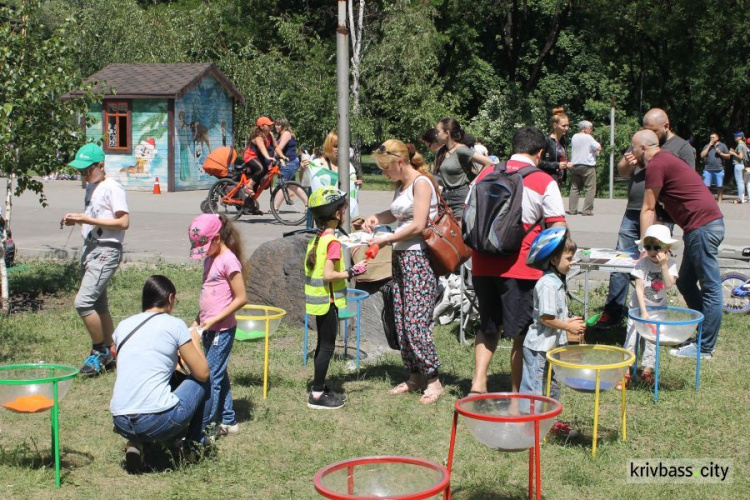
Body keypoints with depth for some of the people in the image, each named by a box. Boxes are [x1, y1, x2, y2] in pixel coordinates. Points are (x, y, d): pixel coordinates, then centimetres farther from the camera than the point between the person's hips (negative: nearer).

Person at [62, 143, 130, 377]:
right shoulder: (91, 187, 15)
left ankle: (99, 351, -2)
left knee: (83, 301, -17)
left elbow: (123, 222, -20)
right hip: (90, 250, 10)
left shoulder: (113, 188, -13)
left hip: (106, 251, -10)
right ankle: (108, 355, 23)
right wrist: (76, 220, 5)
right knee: (98, 305, 14)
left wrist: (86, 219, -21)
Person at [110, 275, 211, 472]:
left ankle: (136, 443, 13)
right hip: (156, 421, -5)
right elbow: (202, 373, 4)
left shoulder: (123, 326, 14)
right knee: (203, 382, 19)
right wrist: (195, 342, 20)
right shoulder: (174, 325, -1)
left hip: (120, 423, 5)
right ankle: (196, 443, 26)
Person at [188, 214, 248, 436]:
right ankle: (228, 421, 22)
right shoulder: (210, 259, 11)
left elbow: (241, 298, -18)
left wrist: (215, 319, -19)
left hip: (222, 329, -9)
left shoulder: (229, 261, -16)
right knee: (219, 374, 14)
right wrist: (199, 319, 12)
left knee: (211, 376, -7)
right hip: (209, 328, 9)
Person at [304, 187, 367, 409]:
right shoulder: (332, 241, -19)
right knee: (327, 347, -2)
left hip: (318, 300, 9)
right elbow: (328, 274, -25)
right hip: (328, 301, -9)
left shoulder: (317, 239, 8)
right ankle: (317, 395, 2)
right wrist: (352, 272, -18)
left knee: (323, 344, 18)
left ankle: (319, 387, 27)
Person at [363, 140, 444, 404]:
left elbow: (418, 226, -17)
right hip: (400, 257, 9)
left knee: (416, 323, -12)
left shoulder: (421, 183, -10)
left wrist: (386, 240, -12)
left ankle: (433, 380, -4)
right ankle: (415, 376, 18)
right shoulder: (402, 186, 16)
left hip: (420, 258, -9)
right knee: (402, 323, 8)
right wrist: (376, 218, 12)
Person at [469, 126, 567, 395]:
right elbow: (558, 229, -7)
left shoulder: (486, 174, 8)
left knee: (488, 327, 21)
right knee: (521, 333, 8)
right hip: (521, 268, -4)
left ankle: (478, 380, 9)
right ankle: (517, 393, 14)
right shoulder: (544, 182, -4)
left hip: (483, 265, 4)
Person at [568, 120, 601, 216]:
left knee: (574, 188, 11)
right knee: (590, 189, -1)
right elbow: (599, 148, -10)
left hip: (574, 165, 6)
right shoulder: (588, 138, -11)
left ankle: (573, 210, 8)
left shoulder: (574, 137, 8)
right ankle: (587, 210, -7)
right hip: (587, 166, -6)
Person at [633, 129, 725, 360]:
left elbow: (648, 210, -6)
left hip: (702, 226, -11)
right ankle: (706, 335, 21)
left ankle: (705, 348, -4)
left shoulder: (656, 165, -10)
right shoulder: (666, 160, 22)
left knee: (710, 288, -6)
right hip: (706, 225, 11)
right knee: (685, 283, 17)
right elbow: (653, 209, 24)